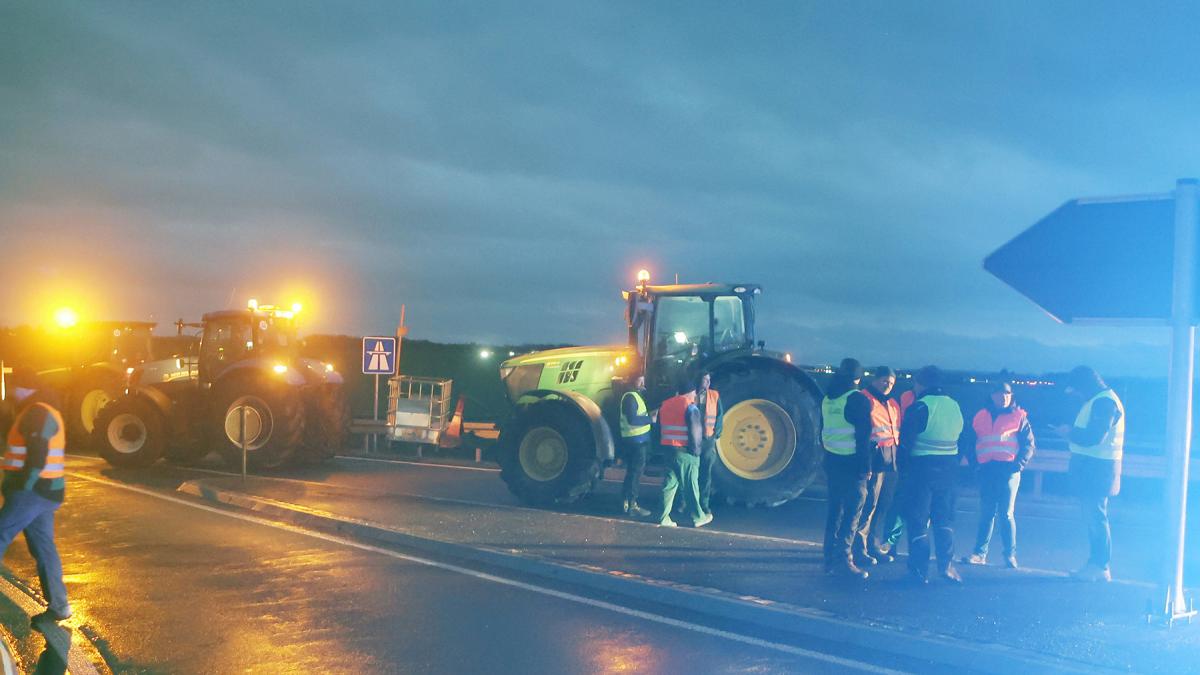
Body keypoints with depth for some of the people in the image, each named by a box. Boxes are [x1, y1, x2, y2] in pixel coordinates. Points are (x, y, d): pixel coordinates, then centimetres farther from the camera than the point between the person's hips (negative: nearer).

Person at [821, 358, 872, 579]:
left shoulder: (827, 399, 10)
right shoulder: (858, 400, -12)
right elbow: (863, 436, -15)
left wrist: (828, 456, 18)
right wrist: (866, 466, -12)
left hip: (831, 461, 7)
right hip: (852, 463, -7)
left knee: (835, 509, 14)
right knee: (852, 513, -3)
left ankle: (831, 558, 17)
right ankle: (843, 559, -8)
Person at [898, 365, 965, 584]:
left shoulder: (919, 407, -13)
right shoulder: (955, 406, 7)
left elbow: (905, 441, -14)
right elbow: (961, 439, 12)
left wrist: (903, 468, -5)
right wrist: (953, 464, 16)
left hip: (921, 466, -6)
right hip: (948, 466, 6)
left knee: (917, 519, 2)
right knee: (944, 518, 16)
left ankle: (920, 569, 3)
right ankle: (946, 564, 11)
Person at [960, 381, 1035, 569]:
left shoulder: (1019, 416, 2)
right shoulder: (981, 416, 11)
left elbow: (1029, 444, 0)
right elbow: (969, 441, 18)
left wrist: (1019, 464, -11)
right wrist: (974, 461, 4)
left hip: (1009, 469, -3)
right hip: (987, 470, 3)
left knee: (1006, 514, -2)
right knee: (986, 513, 7)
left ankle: (1010, 555, 6)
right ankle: (980, 553, 11)